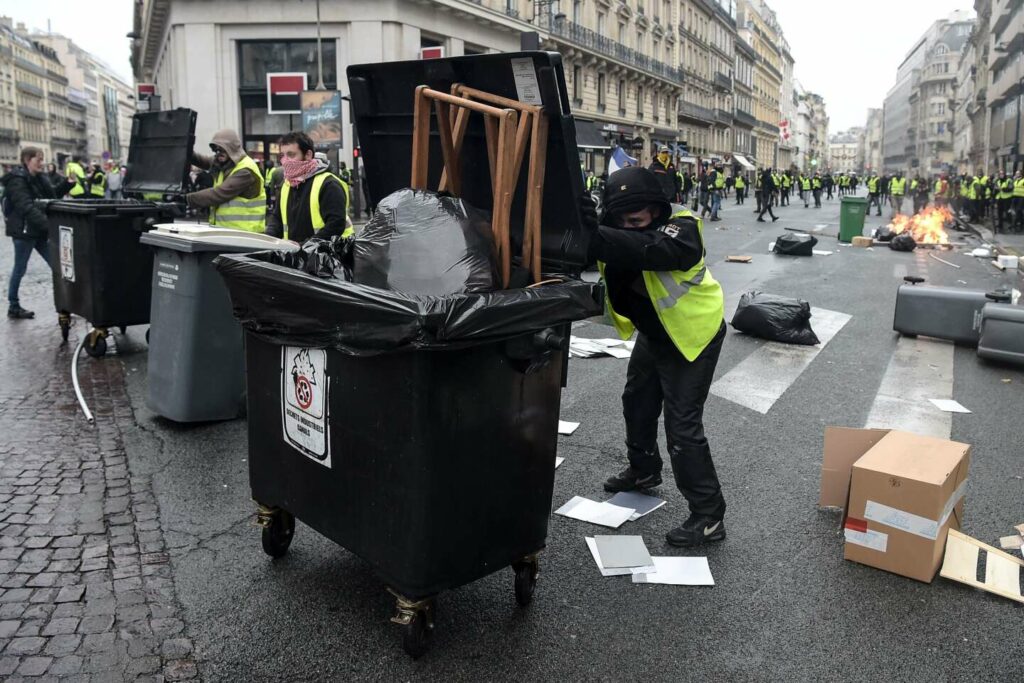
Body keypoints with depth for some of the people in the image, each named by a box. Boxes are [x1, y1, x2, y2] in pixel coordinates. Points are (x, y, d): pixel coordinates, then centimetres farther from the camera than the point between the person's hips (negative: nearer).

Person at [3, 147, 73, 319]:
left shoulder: (39, 178, 10)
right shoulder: (17, 180, -16)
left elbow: (52, 195, 18)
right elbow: (27, 208, -27)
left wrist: (67, 183, 2)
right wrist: (49, 224, -36)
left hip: (40, 230, 8)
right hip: (23, 230, -8)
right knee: (20, 269, 3)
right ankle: (13, 307, 16)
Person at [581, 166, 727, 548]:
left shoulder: (682, 230, -33)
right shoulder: (618, 230, -11)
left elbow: (646, 249, -53)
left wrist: (596, 237, -68)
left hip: (694, 333, -7)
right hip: (654, 332, 8)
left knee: (682, 424, -8)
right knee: (637, 402, 21)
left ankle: (709, 515, 5)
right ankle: (643, 470, 46)